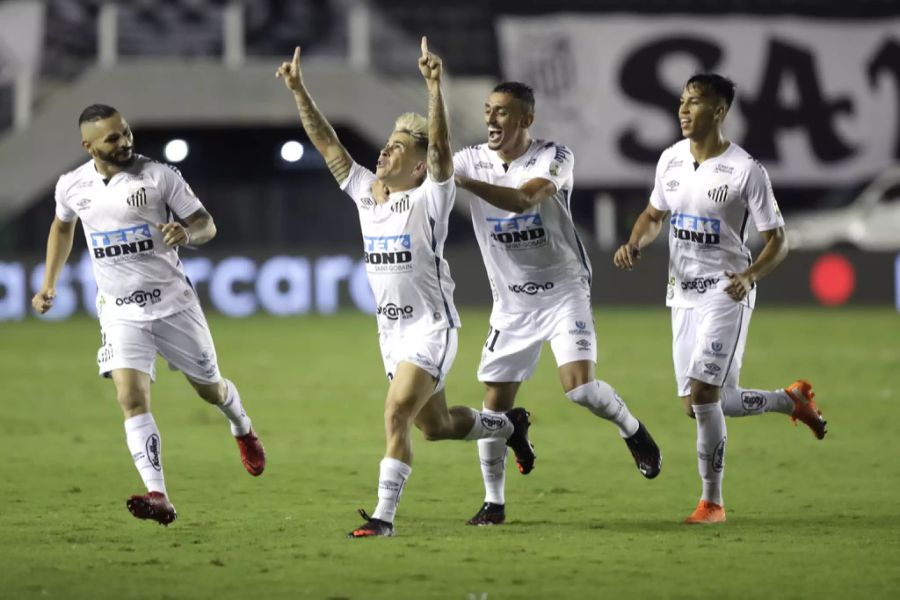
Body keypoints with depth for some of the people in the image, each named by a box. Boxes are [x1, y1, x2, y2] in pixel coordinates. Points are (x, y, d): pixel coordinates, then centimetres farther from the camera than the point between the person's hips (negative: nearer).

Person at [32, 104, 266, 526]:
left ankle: (243, 431, 51)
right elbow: (62, 227, 21)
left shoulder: (159, 176, -11)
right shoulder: (72, 186, -1)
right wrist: (49, 284, 16)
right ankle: (158, 498, -27)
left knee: (209, 388, 15)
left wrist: (188, 232, -29)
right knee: (131, 397, -19)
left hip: (172, 301, -1)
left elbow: (206, 224, -6)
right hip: (120, 311, 1)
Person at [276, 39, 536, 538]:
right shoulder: (364, 191, 6)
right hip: (391, 327, 7)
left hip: (431, 327, -7)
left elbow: (441, 147, -28)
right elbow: (326, 143, 7)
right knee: (434, 425, 17)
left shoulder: (428, 199, -11)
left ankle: (384, 515, -18)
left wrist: (435, 89, -40)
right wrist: (299, 92, -1)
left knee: (397, 412, -19)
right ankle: (508, 426, 43)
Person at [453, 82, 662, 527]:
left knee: (579, 386, -20)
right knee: (495, 404, 1)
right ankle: (493, 502, 15)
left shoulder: (554, 158, -14)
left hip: (564, 292, -4)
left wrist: (465, 183, -44)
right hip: (511, 303, 4)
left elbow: (524, 199, -32)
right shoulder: (472, 160, -2)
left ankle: (633, 431, 11)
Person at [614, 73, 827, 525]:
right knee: (699, 406, 8)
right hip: (683, 295, 7)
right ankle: (792, 400, 34)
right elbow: (654, 215, 20)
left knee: (702, 394, -17)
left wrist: (751, 275, -27)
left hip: (726, 294, -7)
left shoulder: (746, 171, -13)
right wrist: (634, 243, -2)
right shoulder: (671, 159, 4)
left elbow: (777, 241, -8)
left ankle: (712, 501, -3)